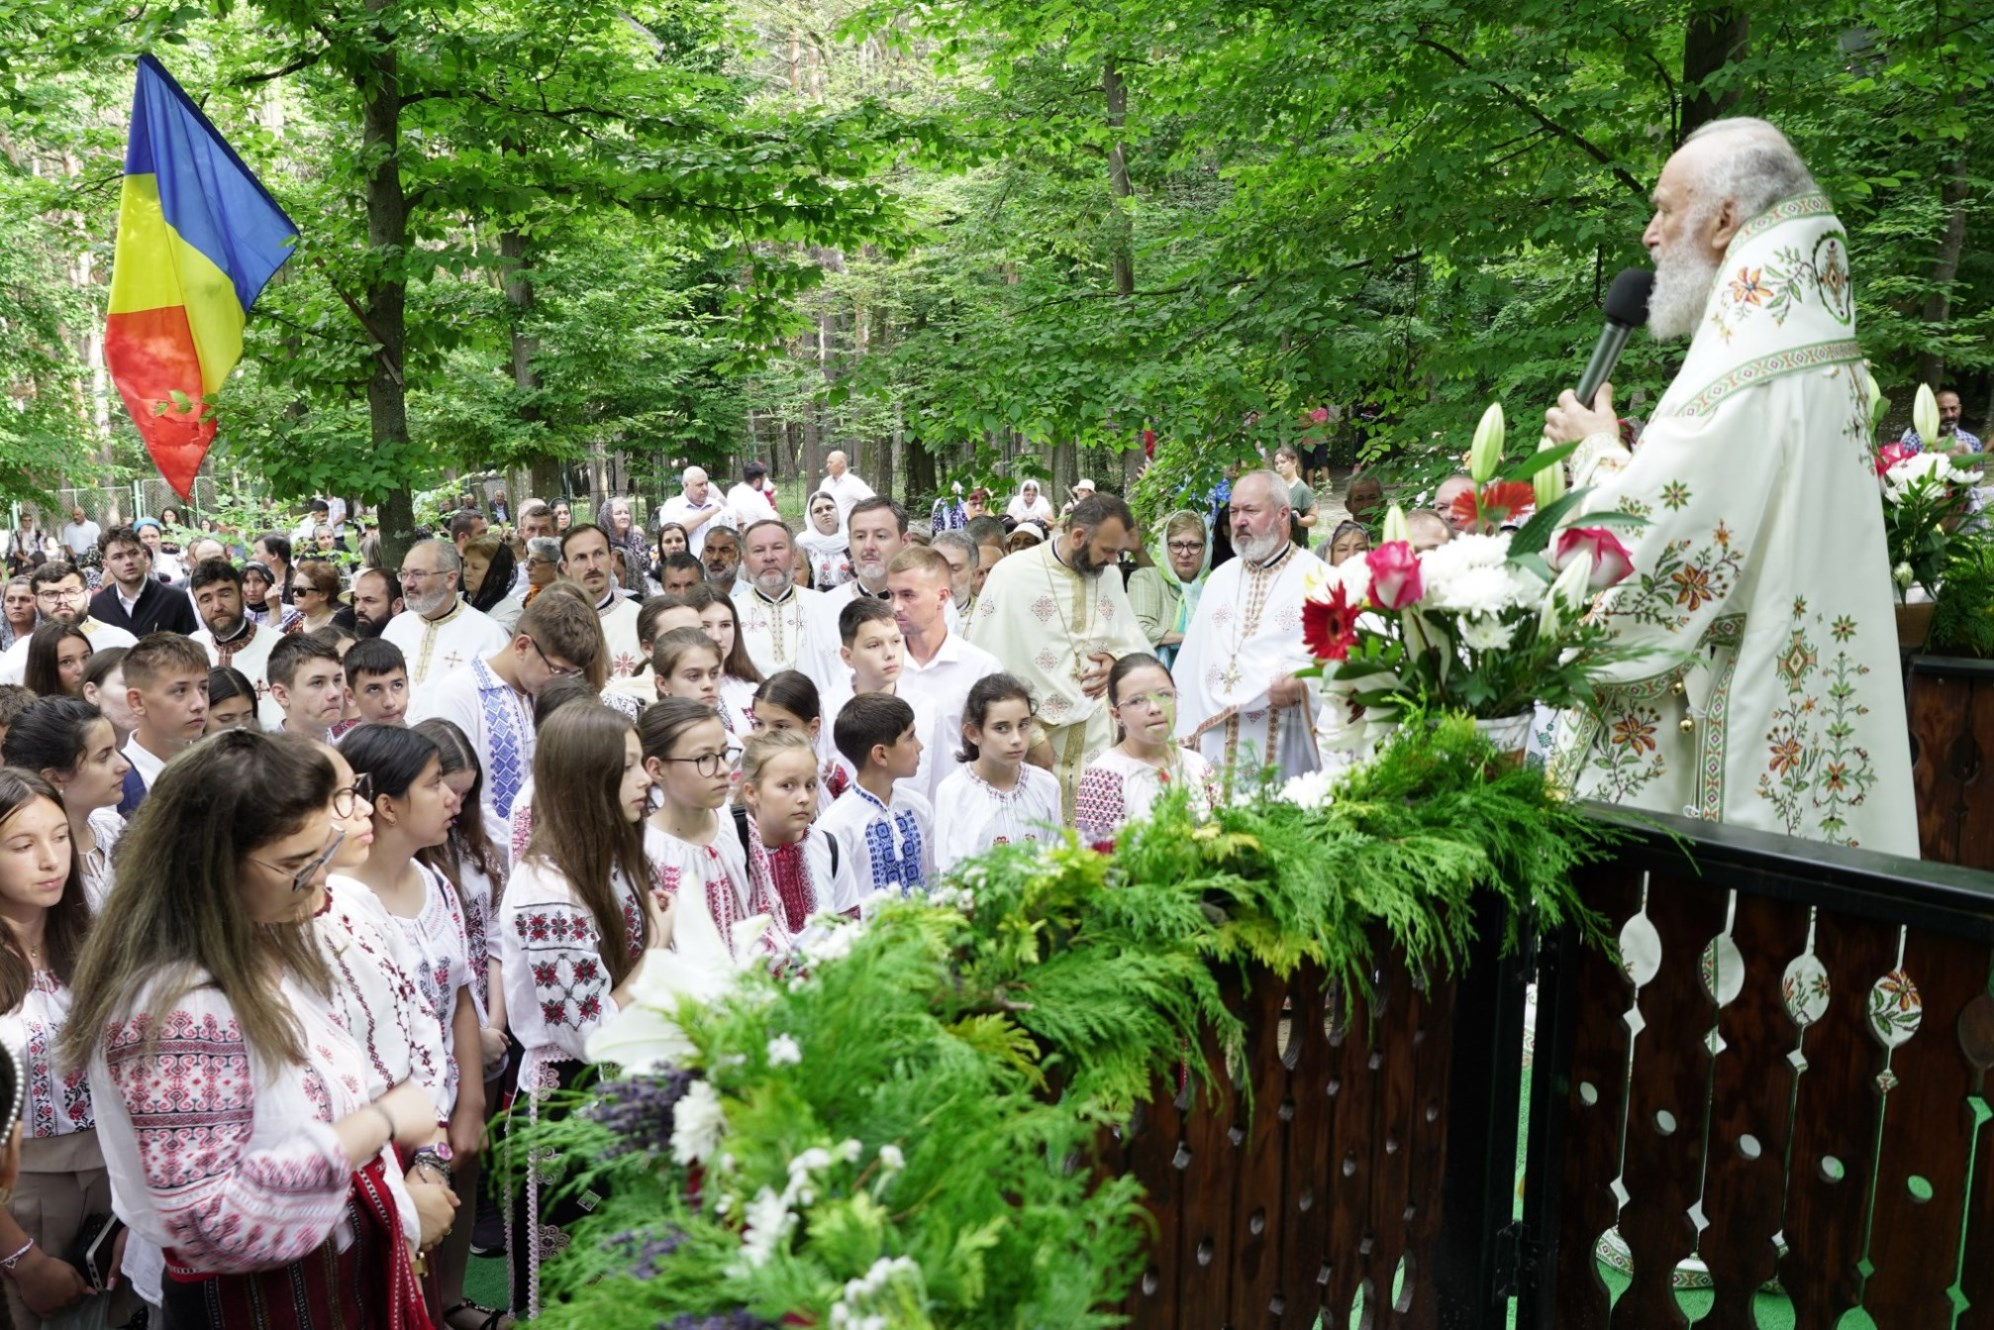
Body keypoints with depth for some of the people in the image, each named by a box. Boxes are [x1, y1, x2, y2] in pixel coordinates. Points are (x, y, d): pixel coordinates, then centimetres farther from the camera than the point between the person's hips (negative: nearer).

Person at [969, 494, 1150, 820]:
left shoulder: (1110, 575, 10)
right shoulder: (1012, 575, -7)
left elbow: (1136, 646, 21)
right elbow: (990, 668, -9)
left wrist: (1117, 661, -2)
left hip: (1102, 743, 5)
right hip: (1040, 743, -4)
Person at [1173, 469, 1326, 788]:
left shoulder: (1316, 578, 0)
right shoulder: (1220, 578, 17)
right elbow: (1192, 661, 15)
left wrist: (1302, 685, -26)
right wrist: (1185, 734, 10)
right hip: (1215, 738, 5)